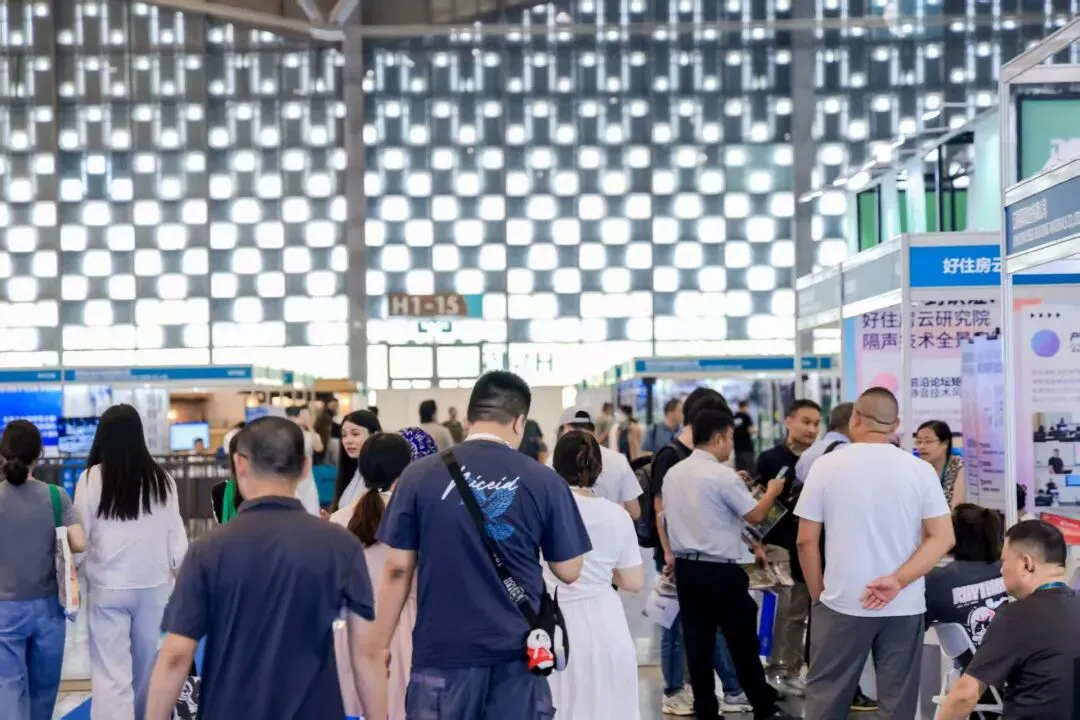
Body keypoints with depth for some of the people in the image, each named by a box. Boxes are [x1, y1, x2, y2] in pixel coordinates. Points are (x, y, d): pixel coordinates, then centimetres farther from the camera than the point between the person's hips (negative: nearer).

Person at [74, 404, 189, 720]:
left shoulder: (92, 478, -9)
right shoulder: (161, 479, 0)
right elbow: (176, 536, 5)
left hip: (109, 586, -3)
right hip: (153, 585, 4)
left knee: (111, 674, -3)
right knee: (145, 667, 20)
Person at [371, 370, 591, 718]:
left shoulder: (419, 475, -4)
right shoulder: (544, 481, -4)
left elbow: (397, 569, -1)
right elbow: (568, 571, 3)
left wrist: (380, 646, 8)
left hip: (442, 650, 0)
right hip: (517, 651, 0)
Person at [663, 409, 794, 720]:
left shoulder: (673, 474, 9)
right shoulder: (723, 475, -13)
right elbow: (756, 515, -6)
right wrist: (772, 492, 9)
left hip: (685, 566, 7)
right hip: (720, 569, -6)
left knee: (698, 643, 7)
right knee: (743, 642, 5)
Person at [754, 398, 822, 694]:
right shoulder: (770, 459, -3)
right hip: (780, 545, -4)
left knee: (799, 613, 8)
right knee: (781, 611, -5)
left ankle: (792, 670, 15)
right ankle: (773, 671, 2)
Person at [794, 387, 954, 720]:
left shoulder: (826, 466, -4)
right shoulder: (920, 470, 0)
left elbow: (807, 540, -2)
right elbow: (942, 537, -4)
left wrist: (818, 594, 8)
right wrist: (898, 581, -9)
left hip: (842, 604, -1)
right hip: (904, 607, 1)